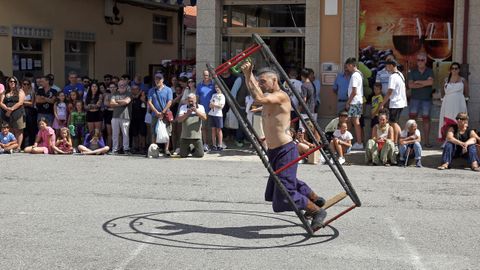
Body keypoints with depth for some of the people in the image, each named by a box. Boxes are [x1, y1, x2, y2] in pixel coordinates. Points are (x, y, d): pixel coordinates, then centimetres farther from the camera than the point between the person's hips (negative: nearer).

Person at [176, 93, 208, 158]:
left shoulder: (200, 107, 7)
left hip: (196, 136, 0)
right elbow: (179, 120, -4)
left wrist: (196, 111, -20)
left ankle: (194, 150, 29)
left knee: (200, 154, -5)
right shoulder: (183, 107, 6)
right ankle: (188, 150, 36)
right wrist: (187, 114, -18)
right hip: (185, 136, 0)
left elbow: (204, 118, -8)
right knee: (182, 155, 1)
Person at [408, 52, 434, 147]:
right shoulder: (413, 71, 6)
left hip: (426, 99, 0)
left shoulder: (429, 71, 4)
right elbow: (410, 85, -6)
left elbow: (430, 82, -15)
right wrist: (424, 84, -13)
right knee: (412, 118, -6)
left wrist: (418, 82, -9)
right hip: (415, 98, 0)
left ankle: (426, 141, 6)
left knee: (426, 119, 2)